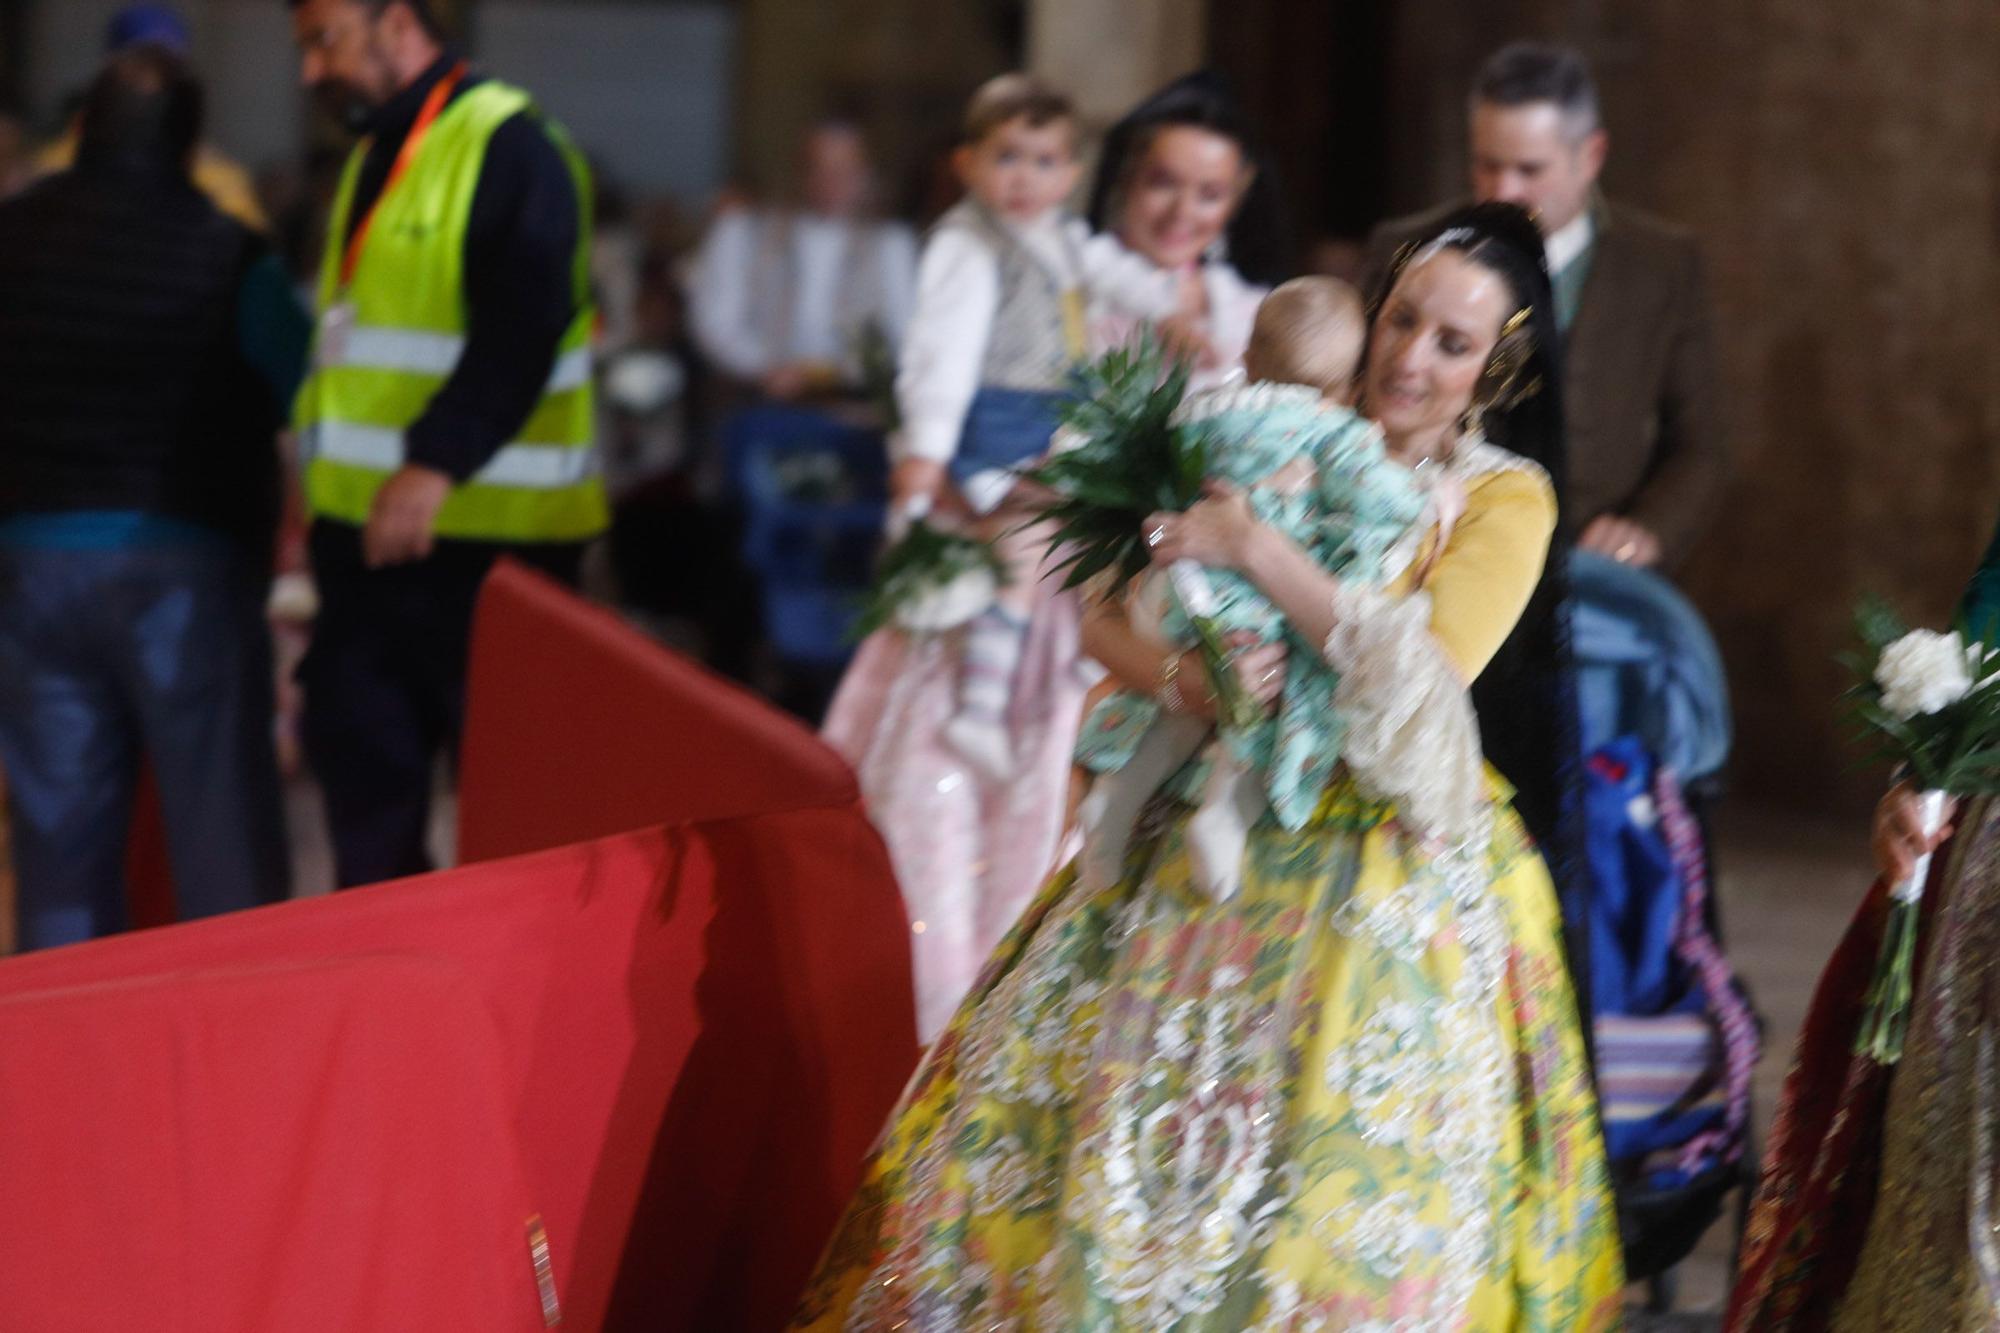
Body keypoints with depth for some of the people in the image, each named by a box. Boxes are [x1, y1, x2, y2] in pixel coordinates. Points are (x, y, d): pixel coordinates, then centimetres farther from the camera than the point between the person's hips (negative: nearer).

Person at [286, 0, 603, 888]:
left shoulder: (508, 149, -11)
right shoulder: (373, 159, 18)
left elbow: (519, 333, -22)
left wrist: (436, 464, -30)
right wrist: (318, 495, 19)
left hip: (483, 531, -9)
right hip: (366, 526, 9)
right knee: (359, 749, 9)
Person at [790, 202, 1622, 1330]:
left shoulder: (1506, 500, -4)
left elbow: (1428, 683, -19)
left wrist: (1262, 553, -25)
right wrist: (1181, 674, -20)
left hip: (1381, 893, -3)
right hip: (1209, 854, 3)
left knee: (1343, 1183, -2)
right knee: (1126, 1144, 2)